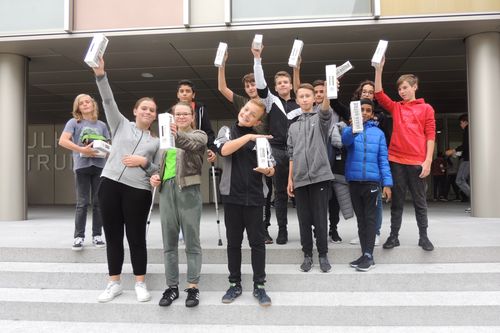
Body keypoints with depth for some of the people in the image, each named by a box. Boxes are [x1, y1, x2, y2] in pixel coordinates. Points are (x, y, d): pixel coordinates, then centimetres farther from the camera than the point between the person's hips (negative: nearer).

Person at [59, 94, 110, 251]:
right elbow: (62, 141, -9)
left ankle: (97, 235, 14)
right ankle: (78, 236, 7)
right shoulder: (74, 122, 4)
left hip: (100, 166, 3)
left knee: (98, 202, 5)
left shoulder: (102, 125, 14)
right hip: (82, 166, -3)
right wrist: (82, 150, -19)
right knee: (82, 203, -1)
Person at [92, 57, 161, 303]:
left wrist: (144, 162, -8)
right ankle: (114, 283, 20)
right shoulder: (121, 125, 12)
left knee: (136, 237, 3)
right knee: (113, 236, 7)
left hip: (138, 190, 0)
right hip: (110, 184, 1)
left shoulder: (156, 142, 14)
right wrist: (100, 75, -12)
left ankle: (140, 284, 15)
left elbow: (158, 171, 11)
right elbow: (108, 101, 0)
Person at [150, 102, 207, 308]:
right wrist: (154, 176, 1)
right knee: (169, 242, 8)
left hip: (189, 190, -5)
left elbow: (192, 145, -22)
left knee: (191, 241, 1)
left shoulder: (199, 135, 3)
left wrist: (178, 136, -42)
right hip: (166, 190, 5)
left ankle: (193, 286, 10)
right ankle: (172, 286, 18)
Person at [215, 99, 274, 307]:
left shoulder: (260, 138, 7)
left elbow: (272, 169, 7)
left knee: (257, 241, 3)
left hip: (255, 197, 0)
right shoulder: (227, 131, 6)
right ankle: (235, 284, 20)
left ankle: (259, 286, 13)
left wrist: (267, 170, -15)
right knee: (234, 241, 8)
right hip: (232, 195, 0)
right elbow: (224, 150, -16)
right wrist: (248, 137, -19)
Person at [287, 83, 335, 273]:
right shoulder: (293, 127, 17)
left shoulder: (321, 118, 6)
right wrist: (290, 179, 9)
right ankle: (307, 254, 19)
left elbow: (326, 112, -20)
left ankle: (323, 254, 15)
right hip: (300, 179, 4)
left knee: (320, 219, 1)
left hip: (320, 176, -3)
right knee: (304, 219, 8)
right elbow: (292, 156, 16)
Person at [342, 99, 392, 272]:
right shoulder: (350, 129, 3)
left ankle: (369, 255, 5)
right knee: (360, 218, 10)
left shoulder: (378, 132, 4)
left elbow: (383, 159, 3)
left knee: (370, 218, 0)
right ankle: (364, 254, 18)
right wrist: (353, 129, -42)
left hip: (371, 180, -1)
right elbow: (345, 140, -21)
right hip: (354, 180, 1)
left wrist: (387, 182, -4)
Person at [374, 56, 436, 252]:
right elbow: (379, 95, 1)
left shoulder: (426, 109, 5)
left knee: (420, 201, 7)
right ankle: (394, 236, 14)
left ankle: (423, 237, 18)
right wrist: (379, 69, -6)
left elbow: (430, 135, 1)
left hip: (417, 162, -2)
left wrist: (428, 160, -7)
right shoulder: (395, 107, 13)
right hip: (396, 160, 2)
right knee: (397, 200, 7)